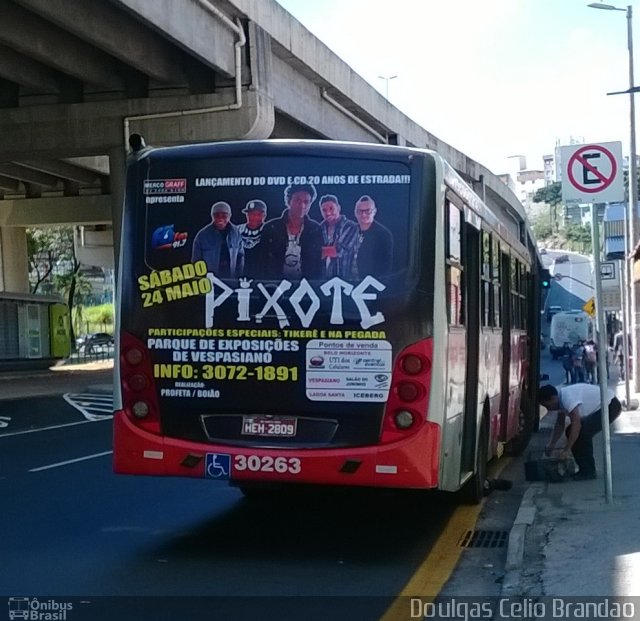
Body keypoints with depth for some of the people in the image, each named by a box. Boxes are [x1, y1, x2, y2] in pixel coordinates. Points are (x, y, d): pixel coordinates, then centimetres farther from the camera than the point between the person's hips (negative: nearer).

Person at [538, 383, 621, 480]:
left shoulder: (568, 397, -28)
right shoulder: (561, 399, 2)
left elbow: (576, 424, -32)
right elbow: (560, 424, 14)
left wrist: (566, 450, -27)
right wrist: (552, 444, 11)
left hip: (611, 406, -11)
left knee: (582, 432, -23)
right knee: (571, 432, 6)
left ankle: (588, 472, -11)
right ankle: (586, 469, 11)